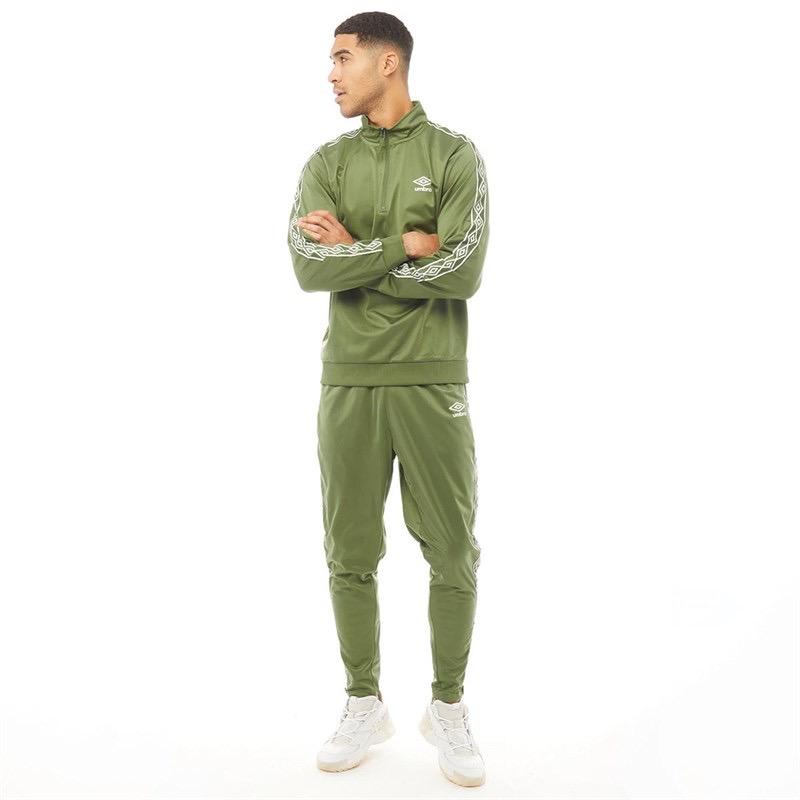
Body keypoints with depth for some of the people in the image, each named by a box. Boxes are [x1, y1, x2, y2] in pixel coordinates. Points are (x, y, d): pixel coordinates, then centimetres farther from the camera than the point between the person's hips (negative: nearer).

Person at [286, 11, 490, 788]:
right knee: (351, 552, 8)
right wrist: (404, 243, -14)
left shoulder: (455, 155, 0)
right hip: (349, 382, 3)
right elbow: (309, 268, -9)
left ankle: (449, 708, 23)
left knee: (452, 551, 4)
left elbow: (463, 271, -14)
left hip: (433, 382, -2)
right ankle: (365, 704, 26)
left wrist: (354, 252, -10)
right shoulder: (327, 162, 8)